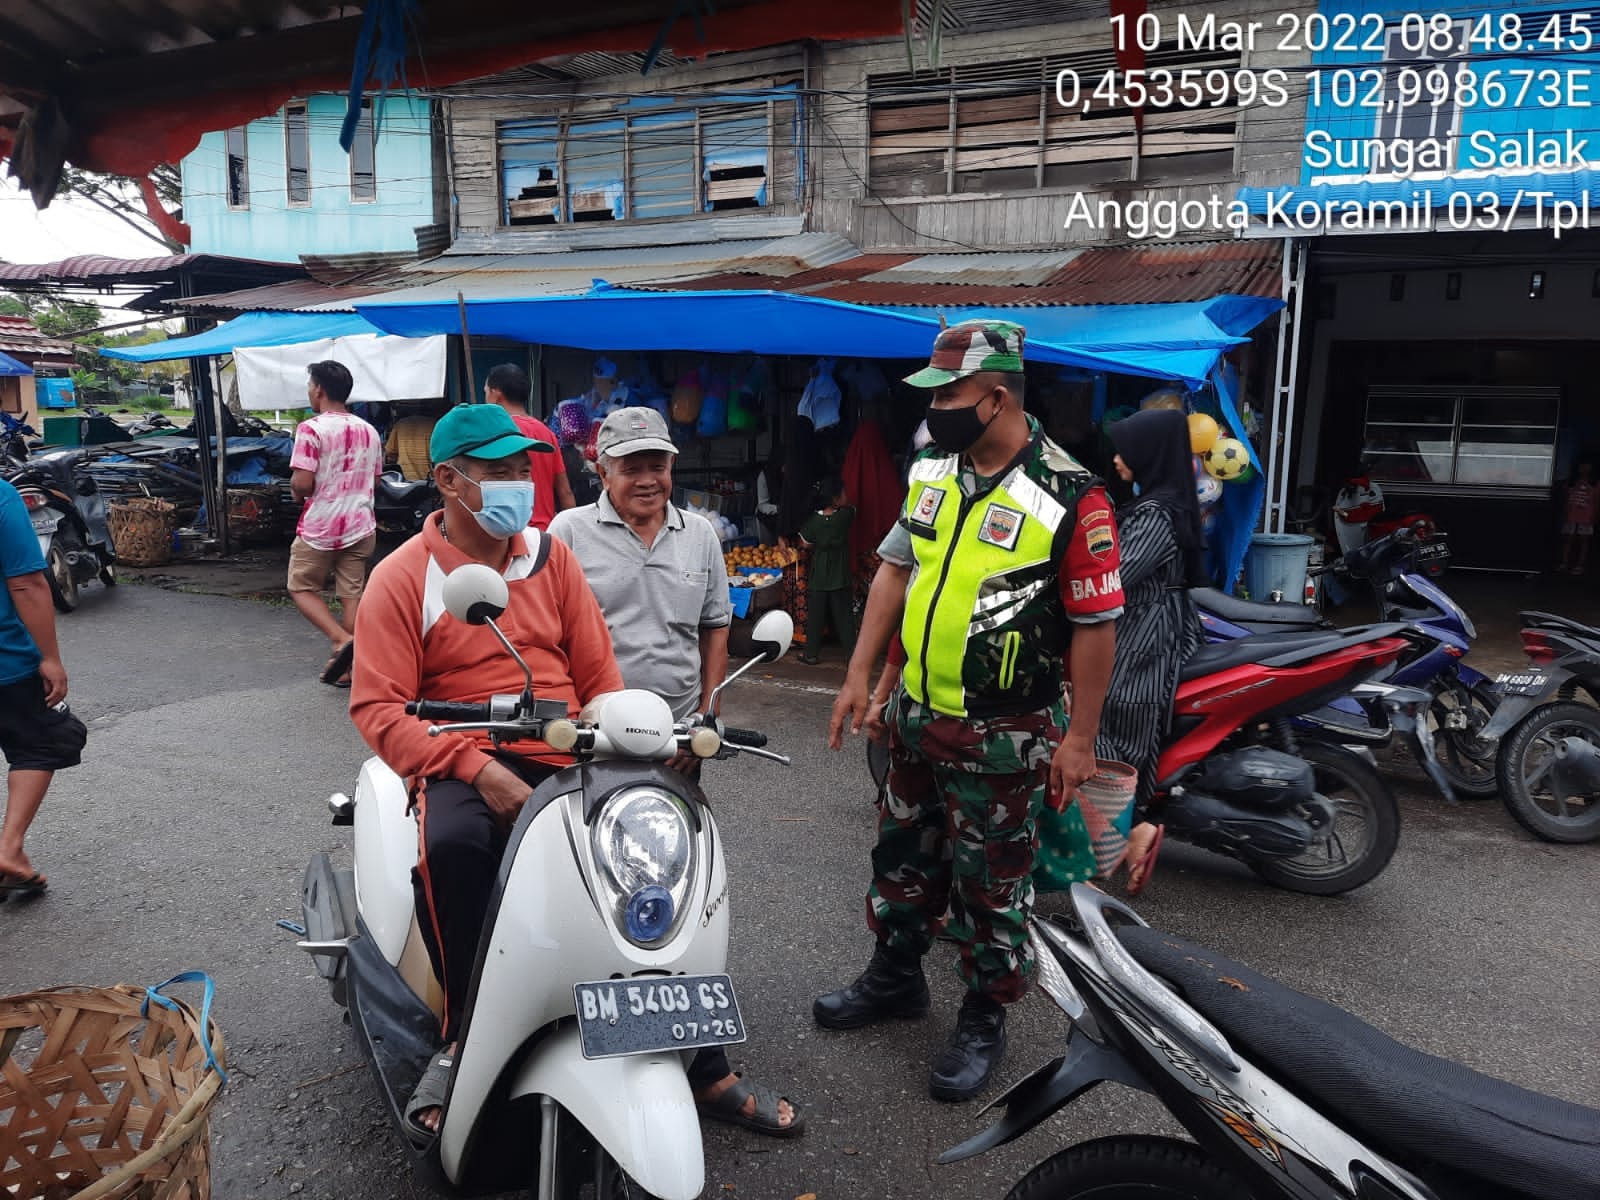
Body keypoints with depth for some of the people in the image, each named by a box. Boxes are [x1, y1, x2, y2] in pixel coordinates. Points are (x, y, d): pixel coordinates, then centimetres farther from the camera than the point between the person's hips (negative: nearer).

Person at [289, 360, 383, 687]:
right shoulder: (368, 431, 7)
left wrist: (295, 489, 3)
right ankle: (345, 667, 11)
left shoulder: (311, 429, -13)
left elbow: (302, 483, -18)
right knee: (352, 595, 8)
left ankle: (341, 639, -7)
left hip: (319, 528, -5)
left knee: (302, 588, 12)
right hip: (360, 526, 5)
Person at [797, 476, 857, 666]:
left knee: (815, 616, 9)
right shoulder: (846, 516, -13)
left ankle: (810, 654, 13)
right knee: (843, 616, 7)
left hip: (818, 577, 0)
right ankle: (852, 652, 7)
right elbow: (849, 507, 11)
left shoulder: (812, 521, -11)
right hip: (840, 577, 0)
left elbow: (806, 543, 1)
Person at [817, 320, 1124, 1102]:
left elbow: (1095, 625, -15)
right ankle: (894, 977, 42)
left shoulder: (1069, 498, -19)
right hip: (917, 713, 7)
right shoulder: (932, 472, 2)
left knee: (990, 884, 9)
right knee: (903, 854, 21)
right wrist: (858, 675, 6)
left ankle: (985, 1019, 30)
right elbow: (896, 570, 9)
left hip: (1003, 734, -6)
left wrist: (1079, 737, -12)